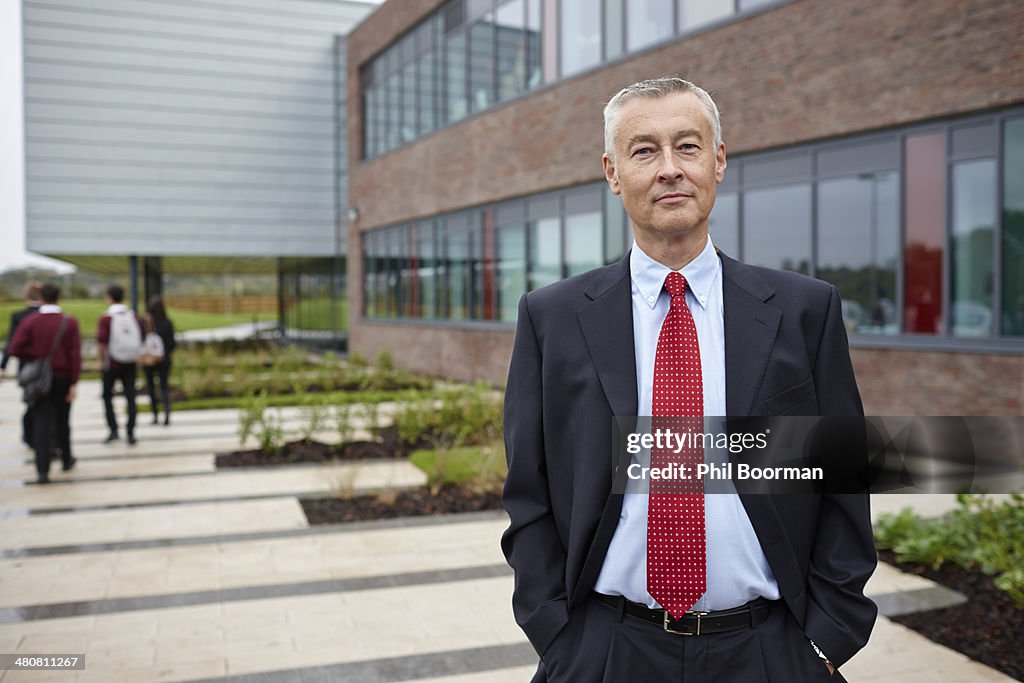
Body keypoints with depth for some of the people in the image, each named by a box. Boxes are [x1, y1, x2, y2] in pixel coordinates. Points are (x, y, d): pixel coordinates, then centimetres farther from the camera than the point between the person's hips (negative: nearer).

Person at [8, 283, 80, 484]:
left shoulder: (30, 322, -6)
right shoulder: (70, 323, -7)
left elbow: (15, 349, -13)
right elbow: (75, 355, -12)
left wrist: (35, 358, 6)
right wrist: (74, 383, -9)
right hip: (63, 377, 0)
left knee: (41, 422, -1)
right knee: (62, 420, 17)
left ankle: (42, 470, -11)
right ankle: (66, 459, 32)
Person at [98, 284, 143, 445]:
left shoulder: (106, 318, -10)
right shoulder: (134, 316, 3)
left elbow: (102, 343, -14)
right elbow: (141, 340, 5)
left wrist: (102, 361, -2)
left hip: (112, 363, -3)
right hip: (131, 363, 3)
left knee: (107, 396, 13)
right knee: (130, 397, 5)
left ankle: (113, 430, 6)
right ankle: (130, 433, 3)